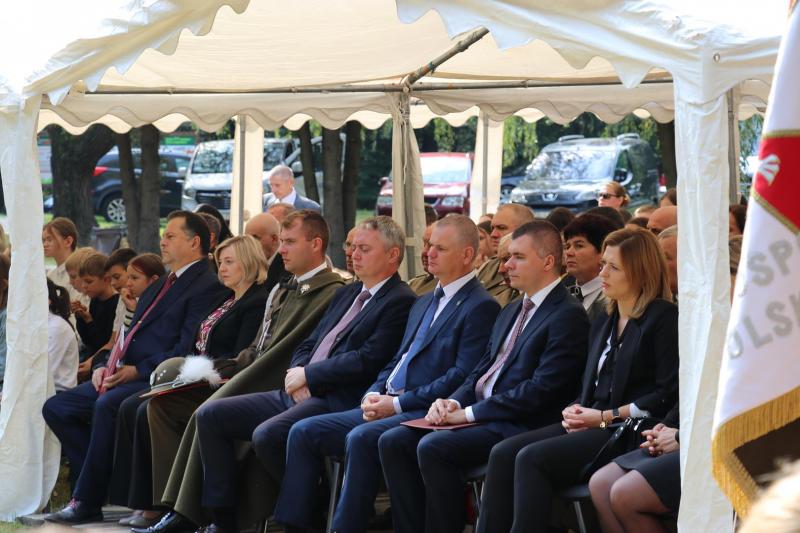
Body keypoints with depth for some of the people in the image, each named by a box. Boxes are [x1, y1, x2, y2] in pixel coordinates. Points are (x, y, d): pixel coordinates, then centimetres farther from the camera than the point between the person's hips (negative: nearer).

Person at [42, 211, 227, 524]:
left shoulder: (206, 287, -6)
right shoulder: (160, 286, 25)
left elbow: (187, 349, -16)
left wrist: (138, 371, -18)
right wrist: (108, 367, 6)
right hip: (124, 376, 10)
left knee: (107, 405, -35)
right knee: (56, 408, 0)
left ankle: (86, 503, -26)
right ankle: (101, 484, -5)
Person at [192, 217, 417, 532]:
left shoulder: (400, 302, -7)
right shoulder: (346, 294, 22)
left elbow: (367, 361, -17)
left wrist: (307, 376, -10)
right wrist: (296, 375, -1)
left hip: (336, 402, -9)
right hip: (298, 395, 9)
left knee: (266, 435, -33)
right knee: (210, 415, -1)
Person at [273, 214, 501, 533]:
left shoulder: (480, 307, -7)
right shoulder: (424, 303, 24)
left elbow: (462, 375, -16)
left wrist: (398, 403, -16)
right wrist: (374, 393, 3)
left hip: (424, 412, -9)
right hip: (386, 405, 9)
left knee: (361, 438, -34)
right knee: (303, 432, -4)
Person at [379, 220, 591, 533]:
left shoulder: (568, 316, -9)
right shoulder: (510, 312, 21)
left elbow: (542, 389, -18)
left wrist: (469, 413, -16)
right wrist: (453, 403, -2)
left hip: (519, 425, -9)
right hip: (479, 417, 9)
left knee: (433, 447, -28)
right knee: (393, 442, -7)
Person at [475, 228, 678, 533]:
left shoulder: (664, 318, -3)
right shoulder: (603, 325, 24)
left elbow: (669, 394, -12)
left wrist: (607, 416, -12)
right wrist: (575, 410, 3)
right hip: (590, 426, 8)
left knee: (532, 458, -26)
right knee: (503, 454, -13)